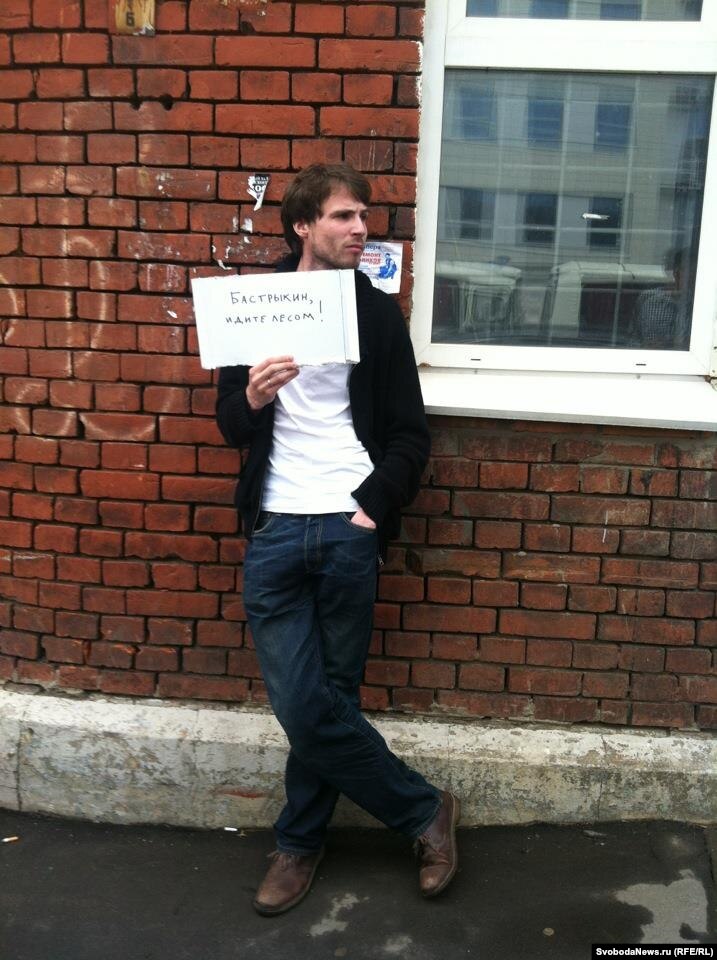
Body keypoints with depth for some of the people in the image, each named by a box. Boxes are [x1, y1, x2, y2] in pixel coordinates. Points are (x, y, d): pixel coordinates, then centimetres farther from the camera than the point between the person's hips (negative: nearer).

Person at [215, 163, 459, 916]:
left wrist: (373, 508, -9)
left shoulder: (378, 314, 4)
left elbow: (410, 434, 4)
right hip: (276, 531, 1)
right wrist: (252, 398, -14)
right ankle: (425, 810, 18)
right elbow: (230, 425, 8)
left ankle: (300, 841, 28)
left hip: (349, 530, -1)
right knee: (303, 705, -1)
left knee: (327, 699, 6)